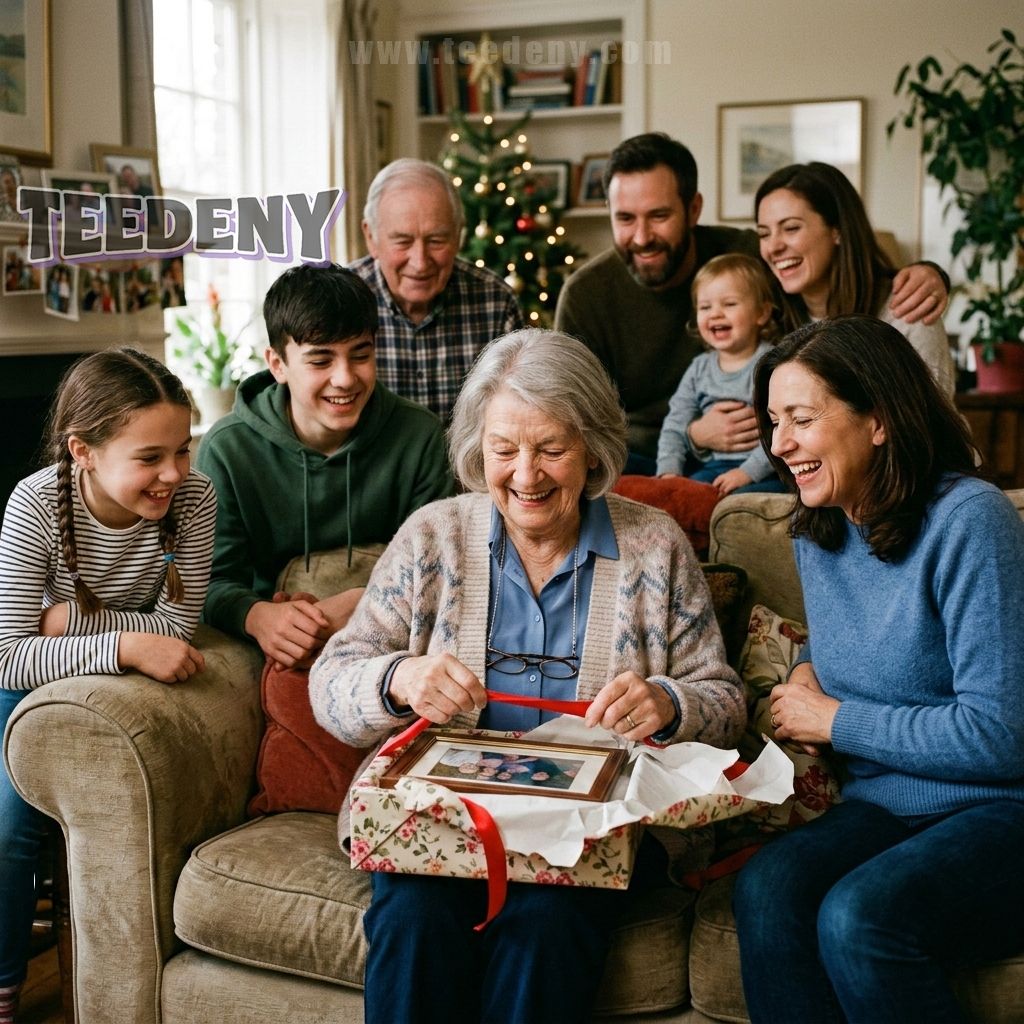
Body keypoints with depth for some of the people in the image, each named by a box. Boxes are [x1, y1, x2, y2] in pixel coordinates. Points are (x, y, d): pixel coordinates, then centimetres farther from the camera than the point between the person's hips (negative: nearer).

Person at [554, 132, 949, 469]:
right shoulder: (585, 295, -10)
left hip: (749, 461, 0)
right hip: (639, 458, 0)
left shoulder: (746, 256, -12)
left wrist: (922, 273, -25)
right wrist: (692, 435, -20)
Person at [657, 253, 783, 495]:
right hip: (710, 469, 4)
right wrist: (668, 473, -4)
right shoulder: (699, 369, 14)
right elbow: (674, 427, 13)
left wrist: (746, 472, -21)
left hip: (764, 473, -4)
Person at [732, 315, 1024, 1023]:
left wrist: (838, 721, -10)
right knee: (766, 889, -25)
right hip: (884, 806, 6)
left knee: (858, 916, -32)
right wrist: (810, 671, 6)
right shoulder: (818, 534, 9)